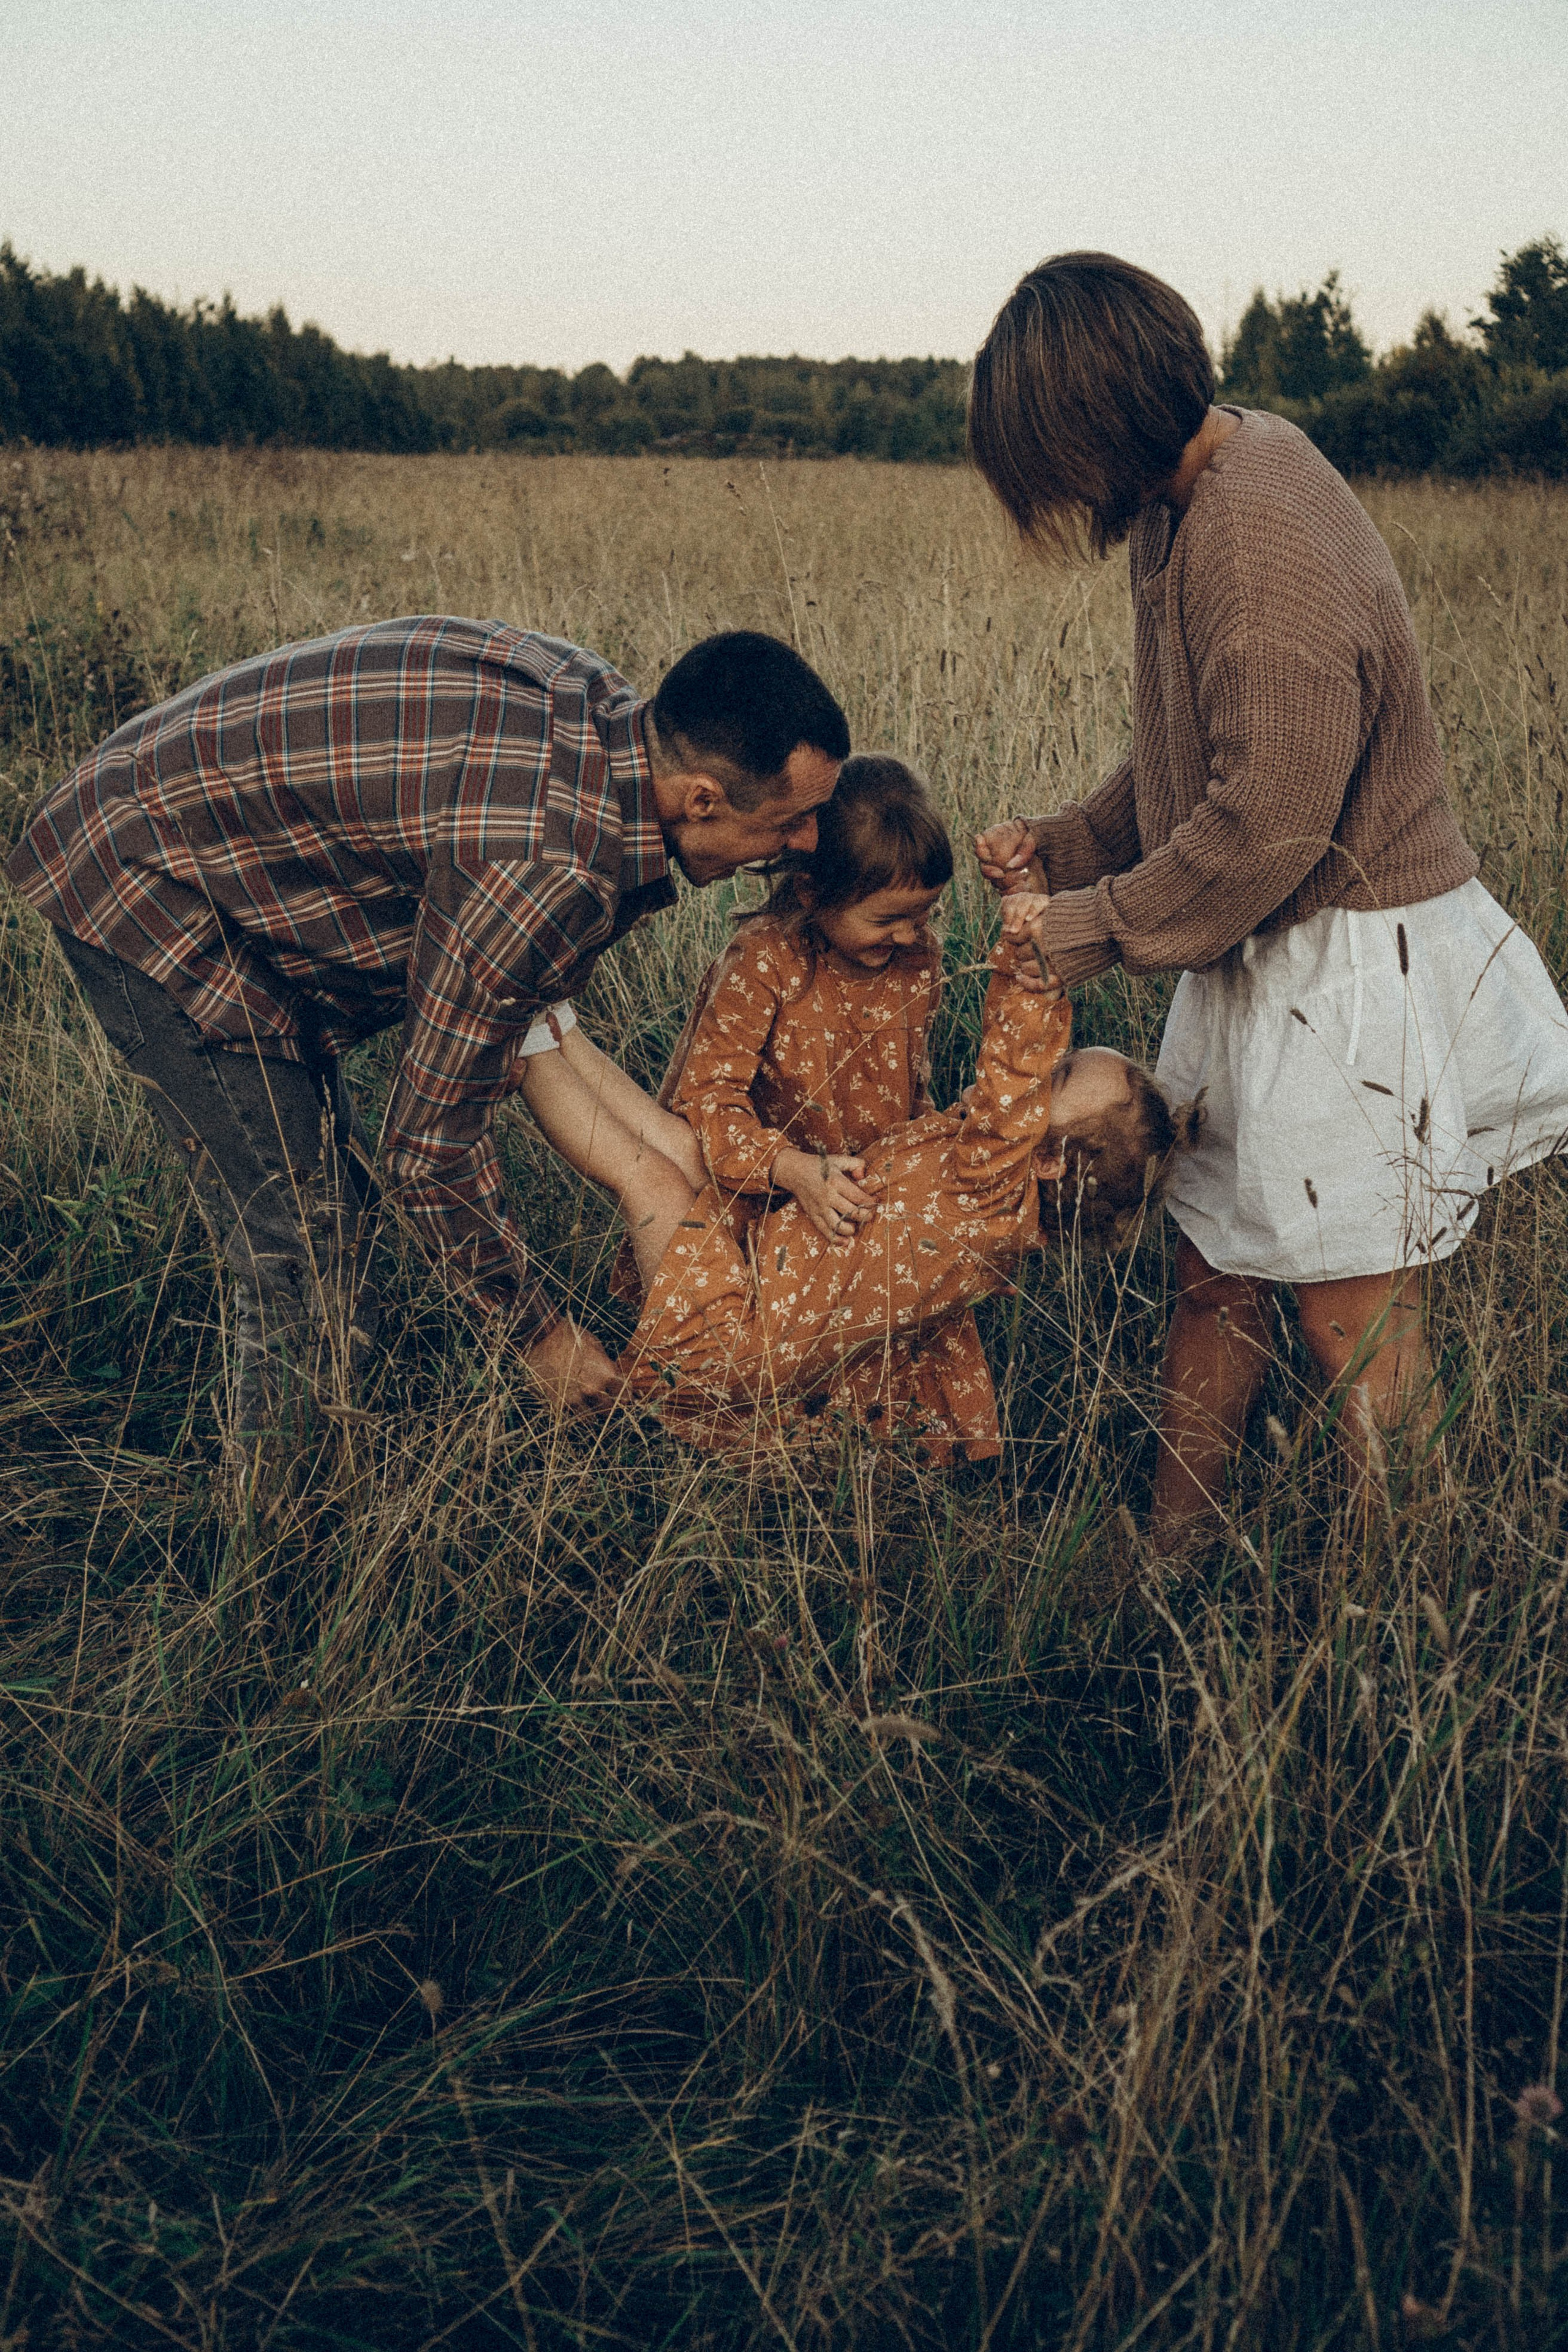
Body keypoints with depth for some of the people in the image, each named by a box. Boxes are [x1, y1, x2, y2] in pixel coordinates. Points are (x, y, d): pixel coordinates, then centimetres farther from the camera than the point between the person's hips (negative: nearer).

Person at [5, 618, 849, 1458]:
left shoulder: (598, 700, -7)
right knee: (298, 1239, -9)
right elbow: (426, 1152, -24)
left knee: (332, 1191, 16)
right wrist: (541, 1334, -11)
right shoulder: (547, 874, -34)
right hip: (140, 885, -10)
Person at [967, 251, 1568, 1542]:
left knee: (1356, 1317, 2)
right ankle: (1177, 1540, 30)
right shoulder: (1201, 495, 8)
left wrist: (1084, 929, -14)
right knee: (1215, 1267, 15)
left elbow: (1265, 826, -26)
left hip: (1349, 971, -9)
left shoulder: (1257, 539, -24)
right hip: (1263, 959, 9)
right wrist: (1062, 843, 7)